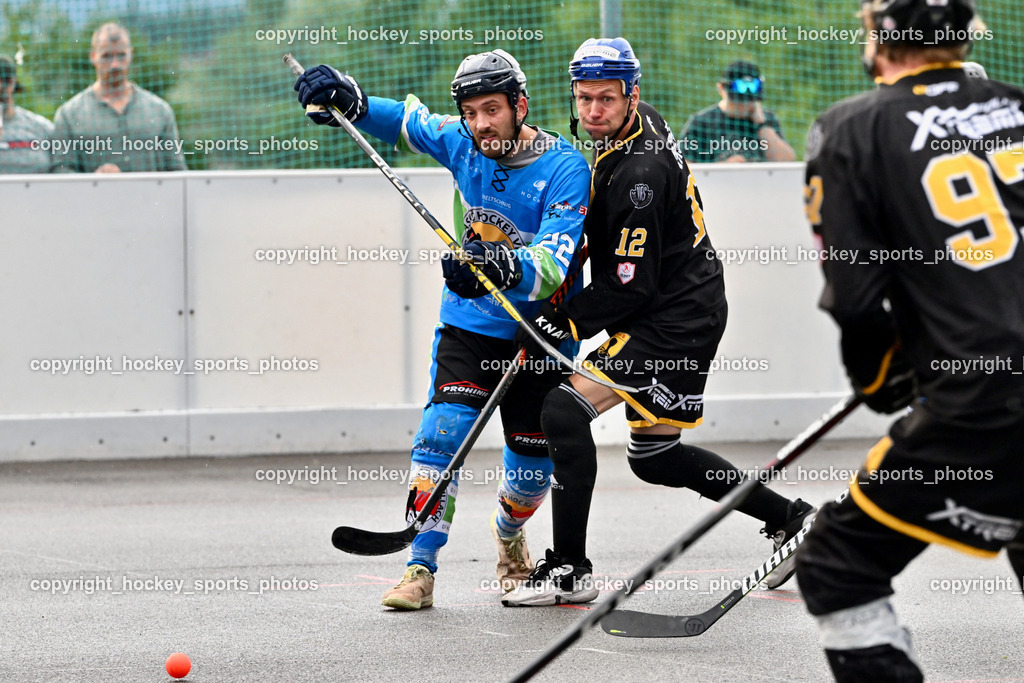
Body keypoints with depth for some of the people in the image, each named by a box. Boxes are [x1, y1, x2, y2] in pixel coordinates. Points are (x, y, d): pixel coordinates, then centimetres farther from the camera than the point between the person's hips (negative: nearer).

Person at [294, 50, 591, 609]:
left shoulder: (564, 169, -22)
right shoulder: (462, 144, -8)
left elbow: (551, 269, -32)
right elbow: (405, 121, 7)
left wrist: (503, 270, -52)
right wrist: (347, 98, -13)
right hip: (470, 324, 2)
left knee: (534, 461, 6)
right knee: (444, 429, -18)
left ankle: (508, 532, 40)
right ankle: (420, 568, -15)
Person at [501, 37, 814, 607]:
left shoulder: (638, 174, -24)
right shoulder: (644, 123, 7)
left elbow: (633, 286, -23)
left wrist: (565, 323, -16)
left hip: (673, 324, -11)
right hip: (685, 311, 11)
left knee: (565, 410, -18)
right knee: (655, 456, 17)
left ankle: (570, 569, -14)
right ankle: (791, 520, 26)